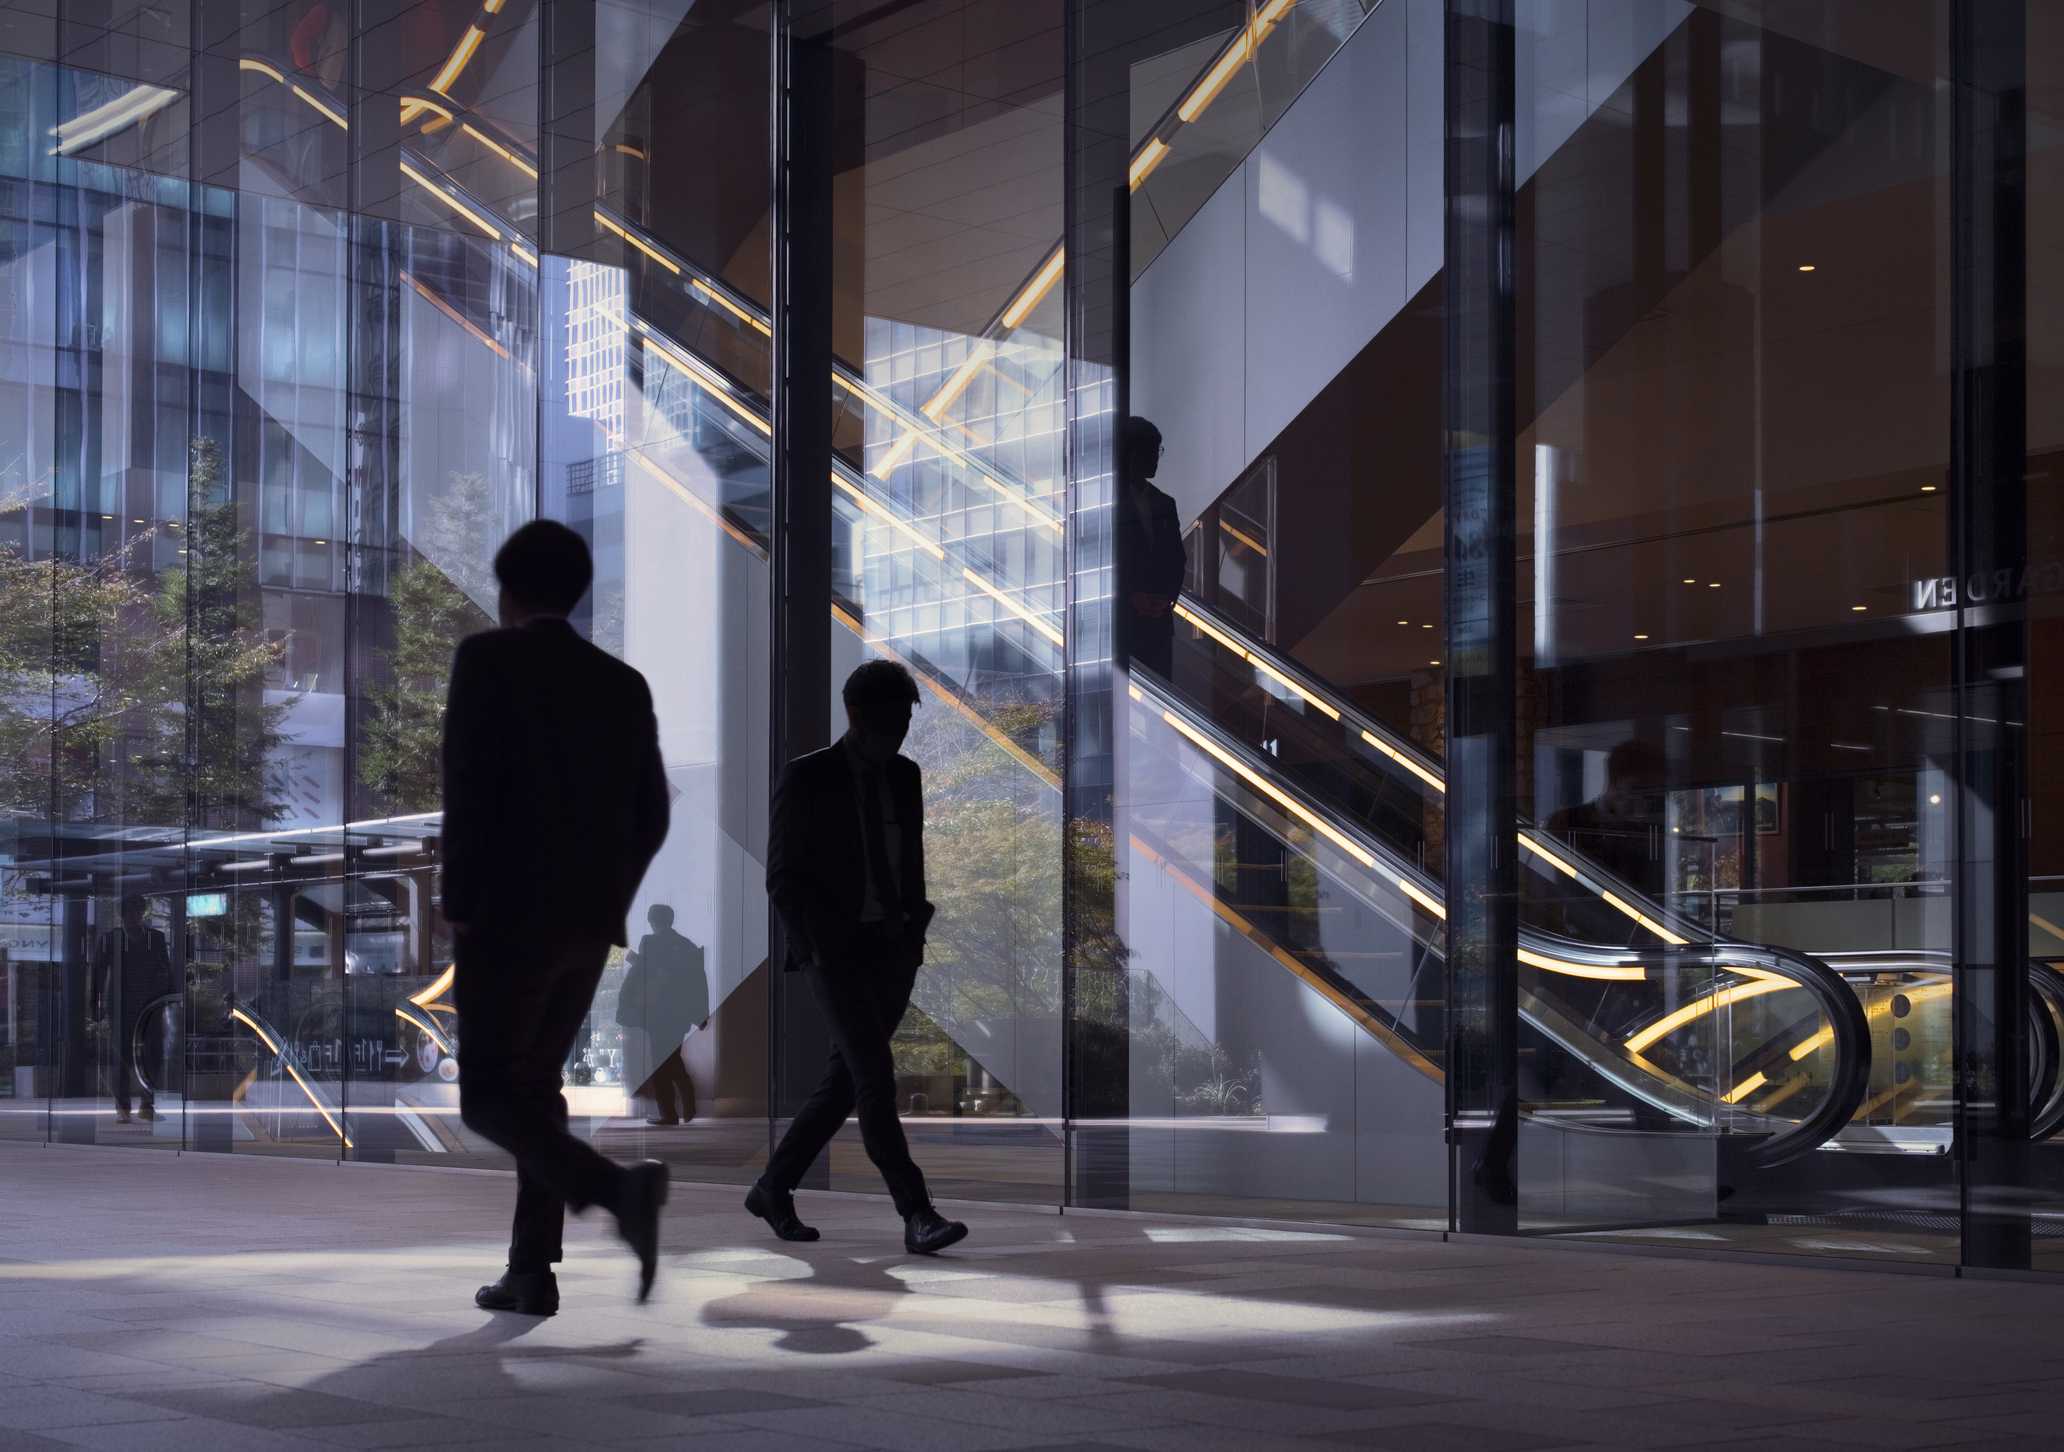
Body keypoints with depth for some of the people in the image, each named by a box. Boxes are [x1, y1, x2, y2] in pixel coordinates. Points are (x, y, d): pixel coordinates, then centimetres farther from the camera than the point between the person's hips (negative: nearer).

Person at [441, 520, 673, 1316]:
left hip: (508, 915, -6)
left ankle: (620, 1190, -25)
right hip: (591, 921, 6)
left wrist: (458, 905, -7)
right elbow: (650, 816, 8)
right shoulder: (624, 683, 10)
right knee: (535, 1083, 17)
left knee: (488, 1097, -2)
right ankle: (532, 1273, 11)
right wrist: (605, 903, 16)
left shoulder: (488, 658, -7)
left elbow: (470, 790, -15)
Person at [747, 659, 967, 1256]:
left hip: (892, 949, 6)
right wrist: (812, 949, -12)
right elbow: (782, 876, -6)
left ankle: (774, 1189, 24)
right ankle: (916, 1216, -20)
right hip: (834, 951, -6)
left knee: (844, 1079, 9)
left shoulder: (905, 776, 11)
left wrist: (915, 935, 9)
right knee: (874, 1076, -16)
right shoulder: (805, 777, -6)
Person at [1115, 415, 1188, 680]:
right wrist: (1131, 597, -11)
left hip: (1159, 617, 5)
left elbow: (1177, 559, 17)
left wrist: (1168, 596, 0)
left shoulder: (1164, 503, 18)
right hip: (1122, 617, -5)